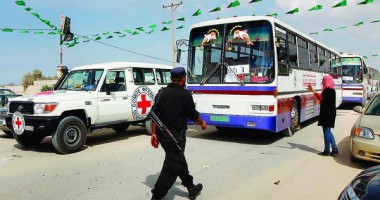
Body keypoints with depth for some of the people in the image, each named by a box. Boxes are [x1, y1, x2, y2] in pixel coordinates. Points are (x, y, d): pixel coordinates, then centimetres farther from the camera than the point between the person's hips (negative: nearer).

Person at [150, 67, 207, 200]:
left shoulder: (162, 93, 5)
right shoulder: (185, 94, -12)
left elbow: (154, 114, 5)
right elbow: (194, 115, -5)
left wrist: (154, 134, 11)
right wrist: (202, 123, 15)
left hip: (162, 134, 8)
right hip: (176, 135, -8)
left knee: (179, 160, 21)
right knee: (171, 168, 1)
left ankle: (191, 188, 36)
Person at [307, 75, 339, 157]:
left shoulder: (327, 90, -14)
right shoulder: (331, 90, 16)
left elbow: (321, 98, -26)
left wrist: (313, 91, -27)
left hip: (327, 113, -10)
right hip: (330, 112, 10)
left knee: (326, 131, -2)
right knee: (328, 131, 14)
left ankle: (327, 151, 5)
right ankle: (334, 149, 16)